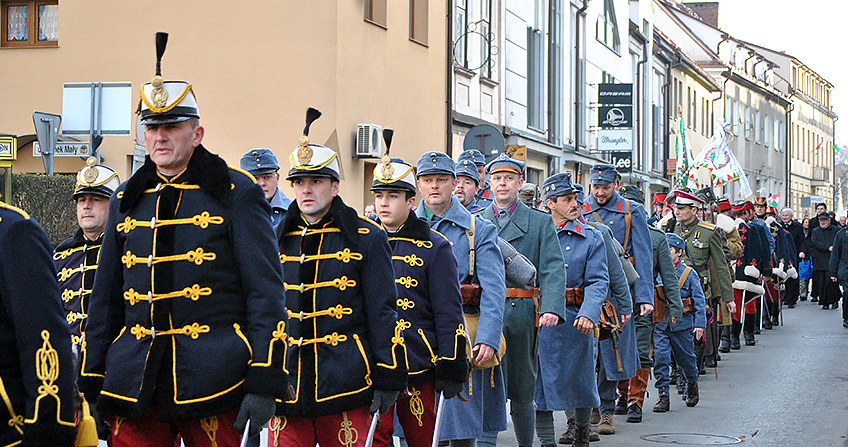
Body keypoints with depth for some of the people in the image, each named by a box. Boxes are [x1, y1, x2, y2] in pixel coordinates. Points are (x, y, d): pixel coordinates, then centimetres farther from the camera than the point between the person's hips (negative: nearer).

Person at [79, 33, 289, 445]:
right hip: (134, 384, 4)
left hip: (211, 380, -4)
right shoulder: (127, 200, 14)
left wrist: (264, 382, -12)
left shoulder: (235, 194, 0)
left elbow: (266, 293, -4)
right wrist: (90, 385, 12)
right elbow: (105, 299, 18)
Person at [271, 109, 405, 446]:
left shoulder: (366, 238, 2)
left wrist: (388, 379, -5)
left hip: (345, 388, -3)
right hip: (286, 388, 3)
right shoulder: (277, 241, 12)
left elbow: (383, 313, 0)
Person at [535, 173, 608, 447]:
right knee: (540, 382, -1)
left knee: (579, 380, 10)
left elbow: (598, 281, -5)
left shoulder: (591, 237, 4)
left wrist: (588, 313, -22)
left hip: (574, 319, 0)